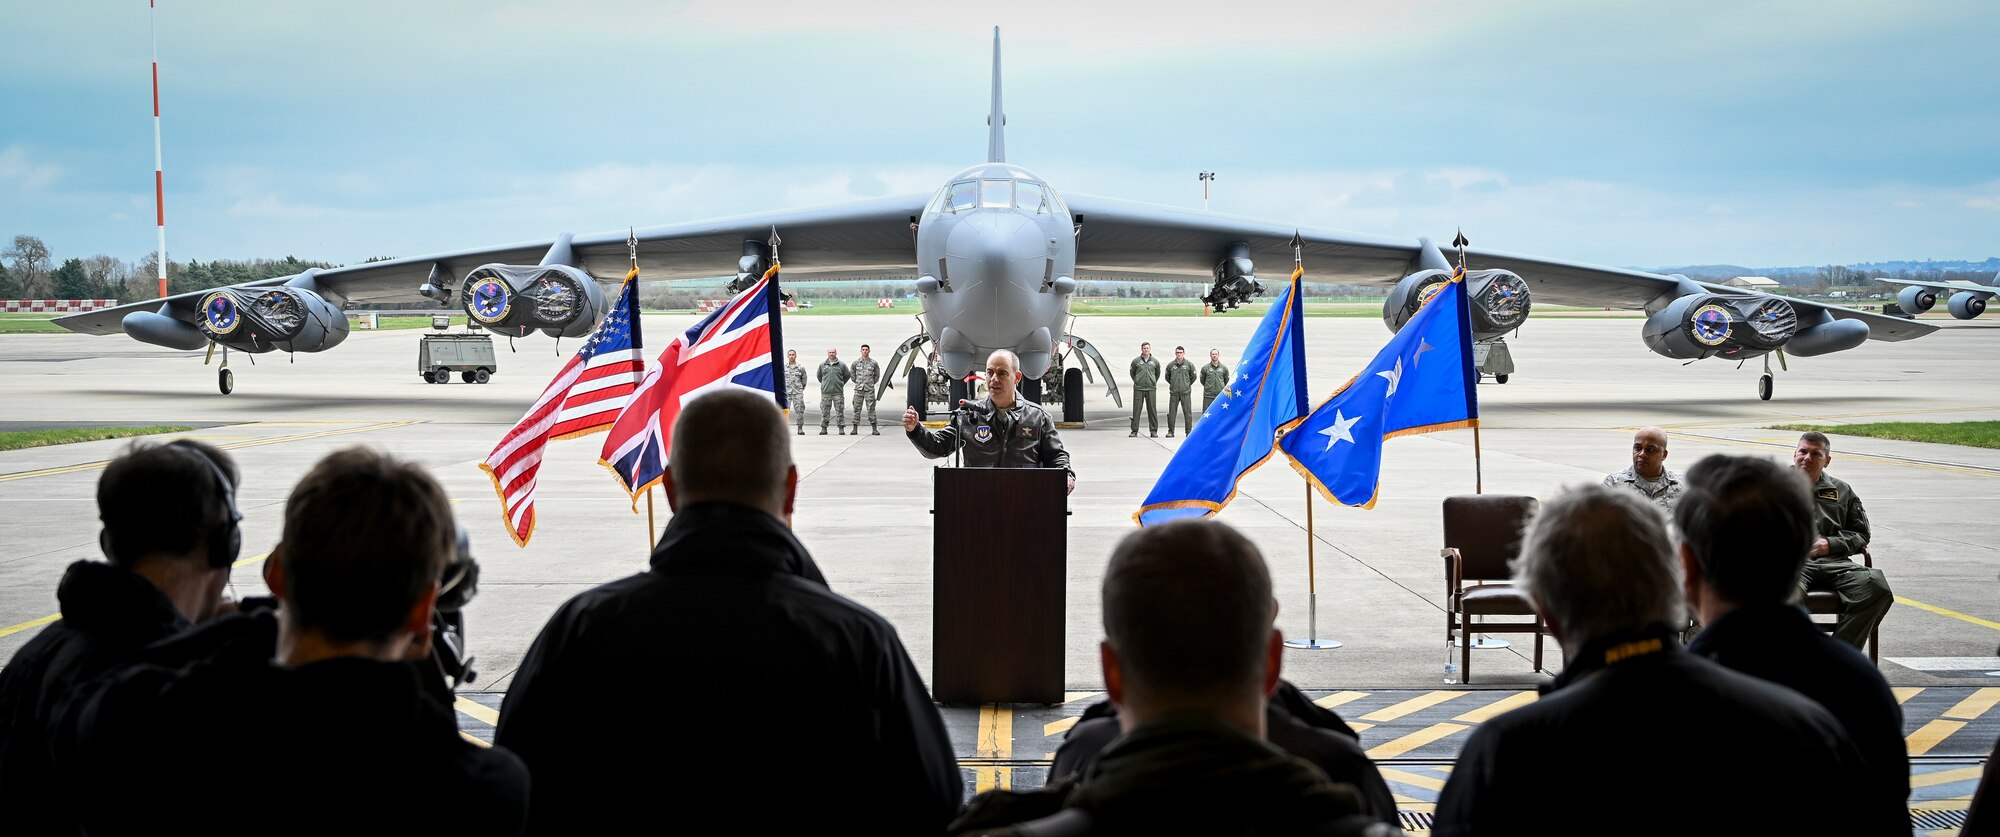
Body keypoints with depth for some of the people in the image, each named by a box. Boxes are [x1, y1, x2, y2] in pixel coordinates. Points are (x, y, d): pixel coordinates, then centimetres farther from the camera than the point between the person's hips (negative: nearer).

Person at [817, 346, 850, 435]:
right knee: (825, 411, 2)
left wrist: (841, 384, 10)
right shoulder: (822, 365, 8)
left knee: (840, 411, -1)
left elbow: (847, 376, 13)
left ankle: (841, 428, 3)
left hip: (838, 392, -1)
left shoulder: (842, 365, 3)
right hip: (825, 392, 1)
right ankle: (823, 428, 8)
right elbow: (819, 376, 21)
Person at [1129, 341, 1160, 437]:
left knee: (1152, 410, 2)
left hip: (1151, 389, 1)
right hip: (1138, 389, -1)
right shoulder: (1136, 361, 2)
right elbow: (1132, 372, 16)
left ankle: (1154, 430, 8)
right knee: (1136, 410, -1)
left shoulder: (1155, 362, 6)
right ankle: (1134, 431, 3)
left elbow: (1157, 373, 22)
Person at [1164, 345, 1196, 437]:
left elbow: (1193, 377, 13)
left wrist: (1188, 384, 12)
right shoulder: (1170, 365, 5)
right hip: (1174, 393, 1)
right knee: (1171, 412, 1)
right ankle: (1170, 431, 8)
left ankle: (1189, 431, 4)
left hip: (1185, 392, -1)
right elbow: (1167, 377, 18)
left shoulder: (1189, 365, 1)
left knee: (1187, 412, -2)